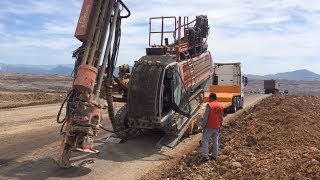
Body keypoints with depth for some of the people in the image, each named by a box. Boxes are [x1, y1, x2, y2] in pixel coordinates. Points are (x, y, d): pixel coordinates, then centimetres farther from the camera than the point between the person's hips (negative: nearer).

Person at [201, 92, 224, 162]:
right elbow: (221, 118, 12)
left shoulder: (209, 105, -15)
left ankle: (205, 156, -3)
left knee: (205, 141, 1)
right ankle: (215, 156, 21)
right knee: (216, 141, 14)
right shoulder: (221, 106, 6)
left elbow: (205, 117, -15)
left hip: (209, 127, -6)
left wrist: (203, 125, -5)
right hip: (217, 127, 6)